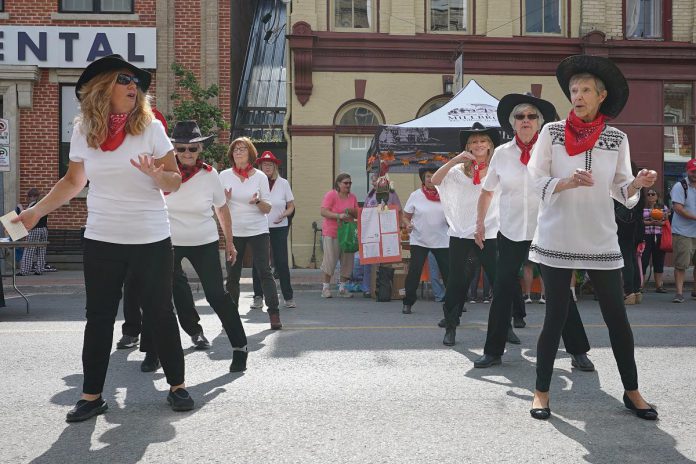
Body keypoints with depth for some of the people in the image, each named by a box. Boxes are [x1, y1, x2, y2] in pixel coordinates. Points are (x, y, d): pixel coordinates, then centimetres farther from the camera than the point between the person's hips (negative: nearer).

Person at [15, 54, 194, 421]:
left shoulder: (150, 127, -5)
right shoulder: (83, 131, 2)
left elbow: (175, 181, -3)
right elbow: (73, 181, 14)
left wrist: (155, 174, -24)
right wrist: (35, 211, 7)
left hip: (151, 239, -2)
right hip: (102, 240, 2)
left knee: (160, 313, 7)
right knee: (99, 317, 8)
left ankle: (177, 385, 22)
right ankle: (92, 395, 20)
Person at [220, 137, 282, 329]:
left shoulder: (260, 176, 0)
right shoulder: (224, 176, 3)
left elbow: (268, 208, 1)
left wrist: (258, 201, -20)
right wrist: (225, 199, -15)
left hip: (258, 231, -1)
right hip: (233, 232, 1)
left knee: (264, 272, -6)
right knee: (232, 275, 5)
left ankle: (274, 314, -2)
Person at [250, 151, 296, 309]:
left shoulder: (283, 183, 4)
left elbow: (291, 206, 7)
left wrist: (283, 215, -12)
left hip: (279, 228, 0)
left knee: (282, 263, 0)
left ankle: (288, 297, 9)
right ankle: (258, 297, 11)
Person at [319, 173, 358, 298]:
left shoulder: (352, 197, 10)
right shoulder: (331, 195, -6)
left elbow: (358, 215, 14)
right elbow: (323, 211, -14)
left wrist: (352, 211, -9)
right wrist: (338, 215, -24)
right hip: (331, 233, -5)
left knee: (347, 261, 5)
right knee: (330, 260, -2)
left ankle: (342, 287, 16)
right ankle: (326, 286, 10)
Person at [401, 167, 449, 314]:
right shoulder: (416, 196, -1)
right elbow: (405, 216, 3)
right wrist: (408, 225, -18)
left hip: (441, 240, 2)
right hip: (419, 241, -1)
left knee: (448, 272, 3)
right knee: (414, 273, -7)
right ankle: (408, 303, 5)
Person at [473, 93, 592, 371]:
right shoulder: (502, 153, 4)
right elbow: (487, 191, 13)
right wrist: (480, 223, 9)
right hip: (510, 234, 2)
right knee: (502, 292, 5)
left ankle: (578, 351, 15)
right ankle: (493, 351, 16)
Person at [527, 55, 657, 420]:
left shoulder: (617, 139, 5)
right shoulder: (551, 132, 0)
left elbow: (621, 191, 8)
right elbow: (535, 182, -4)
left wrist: (638, 184, -14)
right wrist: (567, 182, -21)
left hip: (601, 241, 2)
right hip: (557, 239, -2)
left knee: (617, 317, 7)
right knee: (555, 317, 2)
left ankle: (631, 391, 23)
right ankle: (541, 392, 15)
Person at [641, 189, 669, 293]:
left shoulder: (664, 207, 14)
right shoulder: (642, 208, 6)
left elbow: (667, 221, 9)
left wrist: (661, 222, -11)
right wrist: (651, 222, -14)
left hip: (659, 237, 3)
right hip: (646, 236, -2)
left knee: (659, 261, 5)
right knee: (643, 260, -7)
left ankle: (659, 285, 9)